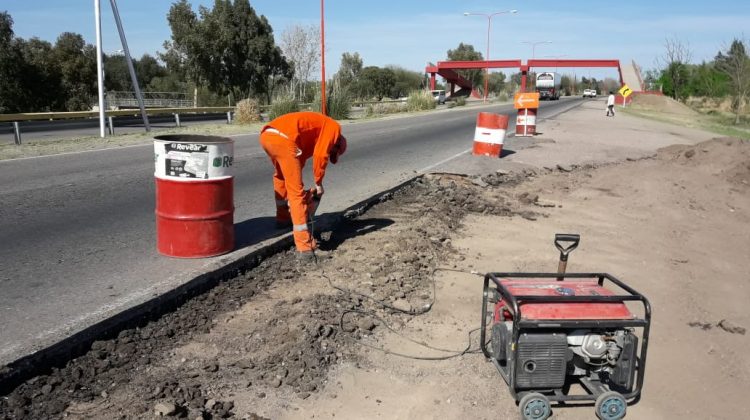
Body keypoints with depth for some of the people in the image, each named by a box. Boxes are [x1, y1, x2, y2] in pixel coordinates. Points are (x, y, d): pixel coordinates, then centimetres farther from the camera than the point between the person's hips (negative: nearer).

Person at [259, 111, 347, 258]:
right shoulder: (334, 127, 13)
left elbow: (301, 157, 34)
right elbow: (320, 155, -1)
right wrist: (319, 183, 7)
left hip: (266, 135, 9)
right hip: (283, 139, -9)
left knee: (281, 176, 34)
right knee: (297, 190, -4)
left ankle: (282, 218, 48)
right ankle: (305, 246, -5)